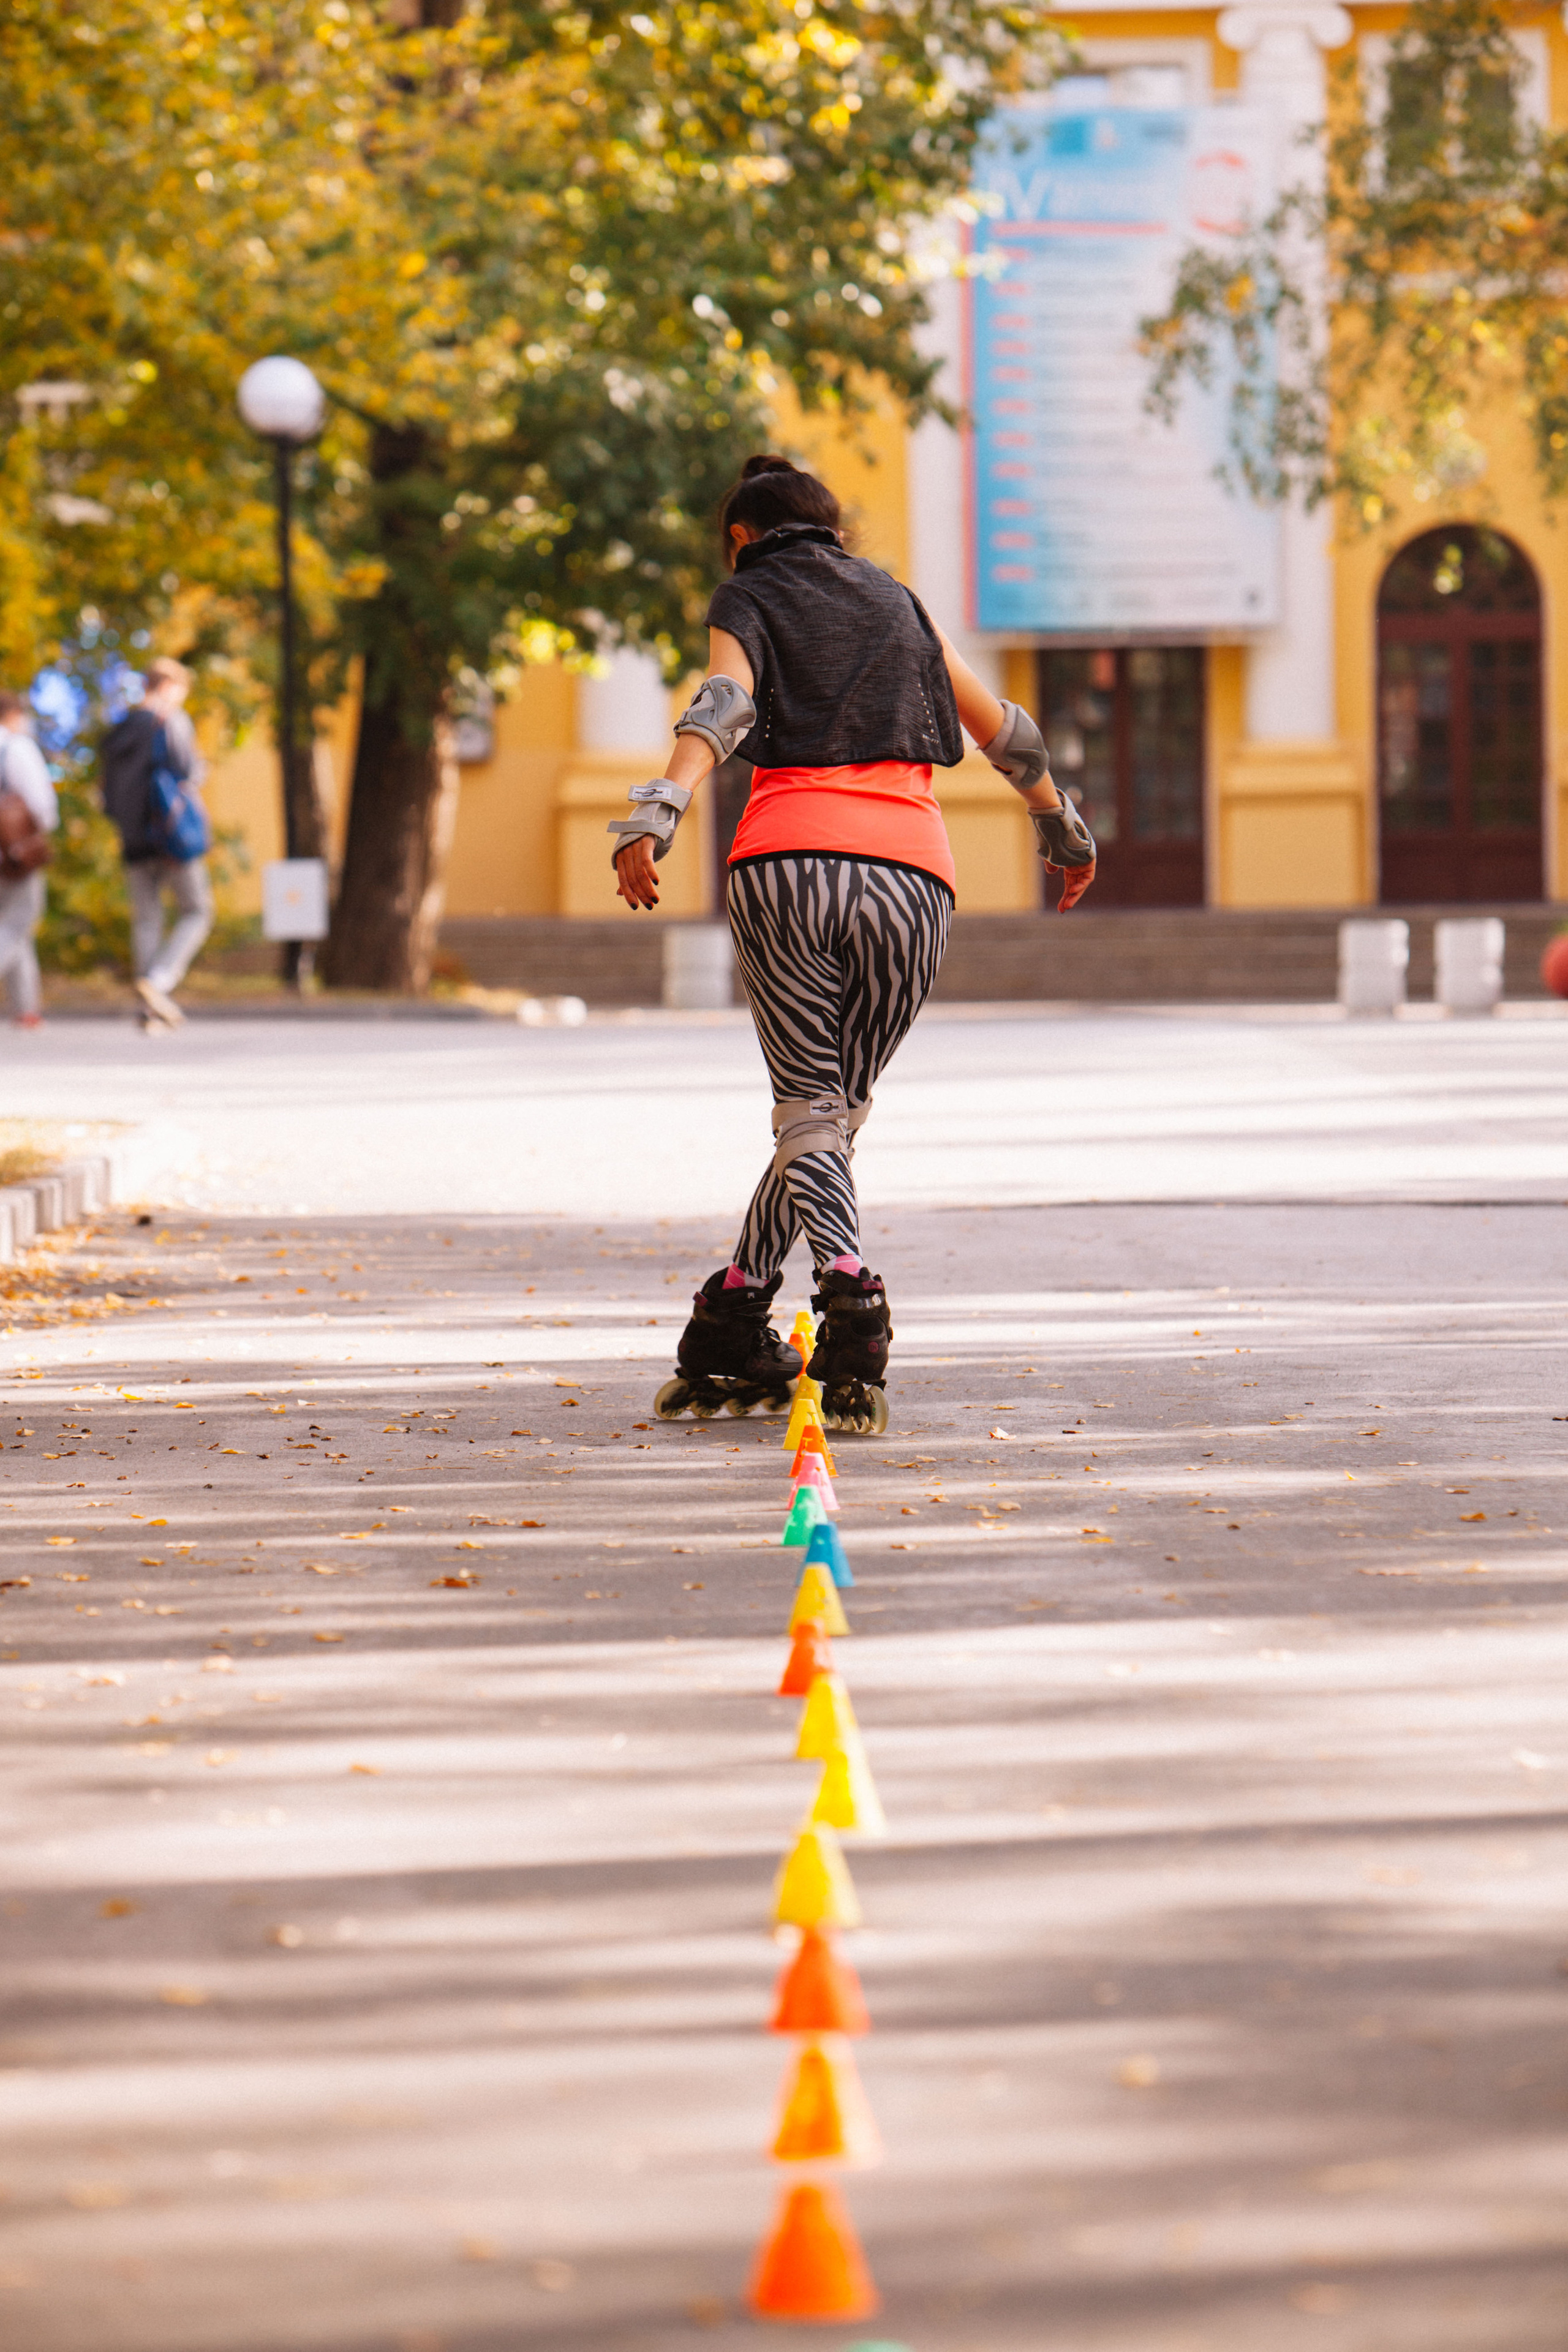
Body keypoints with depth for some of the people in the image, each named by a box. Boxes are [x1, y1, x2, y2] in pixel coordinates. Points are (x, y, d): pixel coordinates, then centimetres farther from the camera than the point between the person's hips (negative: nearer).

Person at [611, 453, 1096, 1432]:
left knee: (808, 1112, 1)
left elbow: (721, 708, -7)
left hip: (788, 862, -2)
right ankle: (728, 1333, 15)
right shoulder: (897, 604, 25)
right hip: (911, 870, 2)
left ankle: (849, 1284, -25)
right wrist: (1065, 830, 48)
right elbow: (1007, 735, 33)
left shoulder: (746, 602, 15)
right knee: (839, 1109, 13)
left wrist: (656, 815, -22)